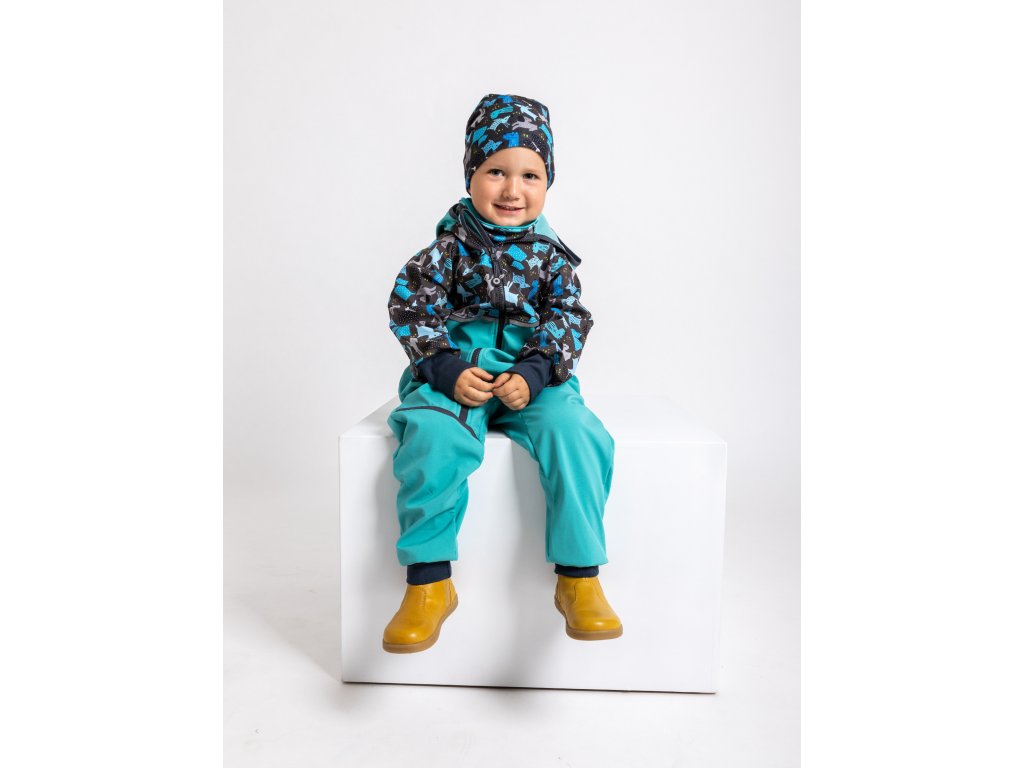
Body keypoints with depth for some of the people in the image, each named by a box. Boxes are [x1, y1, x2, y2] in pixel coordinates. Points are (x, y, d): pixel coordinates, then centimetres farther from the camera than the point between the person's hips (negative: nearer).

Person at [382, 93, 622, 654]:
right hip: (457, 369, -1)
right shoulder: (451, 245, 3)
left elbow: (569, 319, 4)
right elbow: (411, 306, -1)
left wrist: (534, 373, -14)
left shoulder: (549, 253, 8)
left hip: (533, 374, 2)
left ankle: (578, 578, -13)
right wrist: (447, 369, -16)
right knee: (434, 440, -31)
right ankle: (428, 585, -15)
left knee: (575, 435, -27)